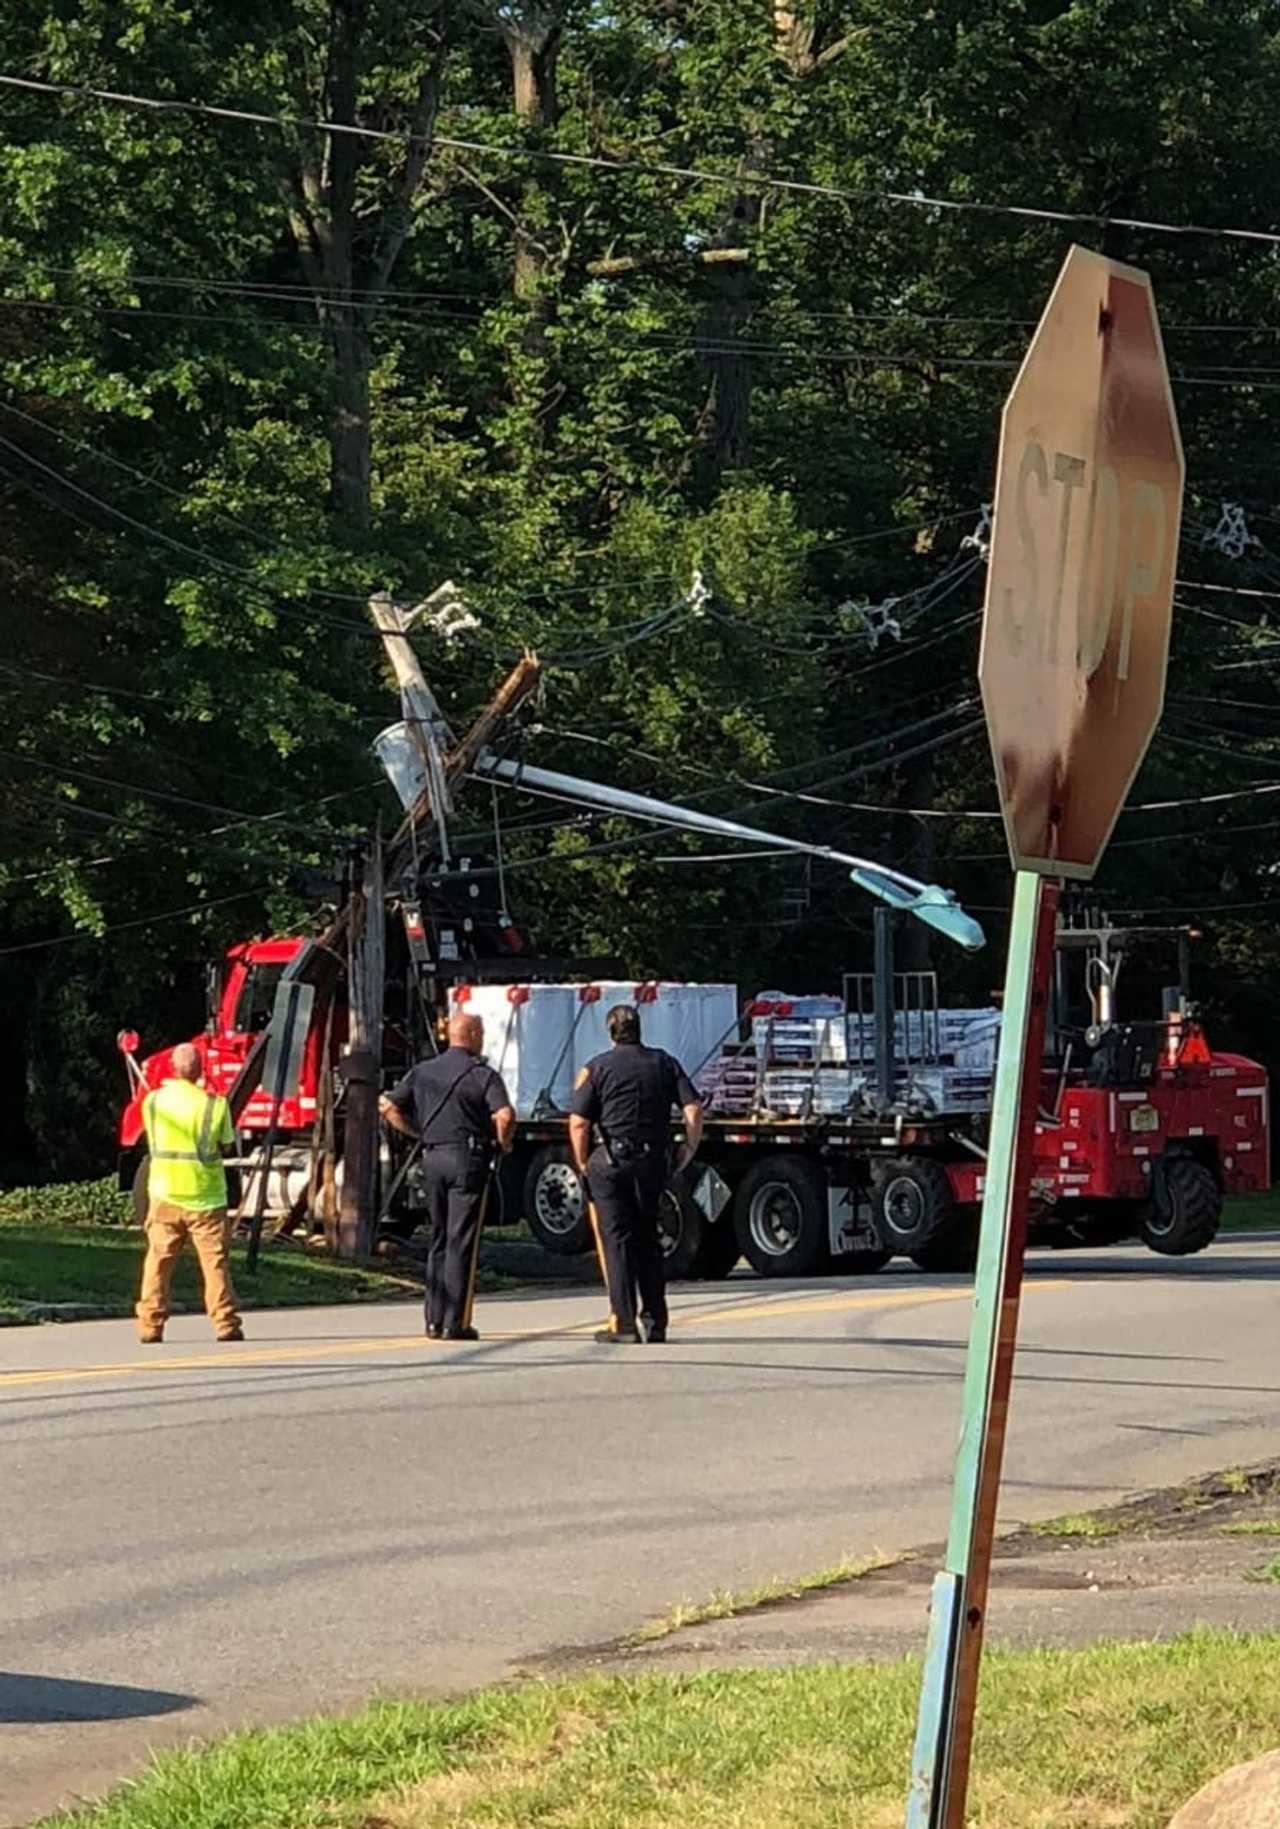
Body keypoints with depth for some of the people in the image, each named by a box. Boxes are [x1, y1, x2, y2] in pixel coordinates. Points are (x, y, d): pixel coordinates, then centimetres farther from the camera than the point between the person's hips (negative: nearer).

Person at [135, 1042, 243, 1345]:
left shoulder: (153, 1100, -2)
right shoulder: (213, 1104, -11)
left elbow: (153, 1140, 10)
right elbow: (225, 1144, -1)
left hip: (164, 1192, 2)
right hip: (204, 1195, -2)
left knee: (159, 1260, 8)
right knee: (215, 1260, 3)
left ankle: (150, 1326, 6)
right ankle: (225, 1323, 1)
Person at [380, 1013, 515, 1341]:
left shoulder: (423, 1071, 11)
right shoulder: (482, 1074, -6)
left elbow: (387, 1105, 10)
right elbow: (504, 1115, -19)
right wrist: (503, 1142, -1)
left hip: (432, 1157, 5)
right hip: (467, 1157, -5)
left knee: (438, 1239, 14)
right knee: (461, 1241, -3)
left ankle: (434, 1320, 13)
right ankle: (455, 1322, -5)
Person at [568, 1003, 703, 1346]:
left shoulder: (596, 1068, -2)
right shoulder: (664, 1063, 8)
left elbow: (578, 1123, -8)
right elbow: (693, 1110, 0)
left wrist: (583, 1166, 1)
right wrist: (689, 1150, 9)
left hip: (612, 1161, -3)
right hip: (654, 1160, 3)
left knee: (617, 1240, -1)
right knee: (649, 1239, 14)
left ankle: (624, 1323, -5)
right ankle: (655, 1320, 12)